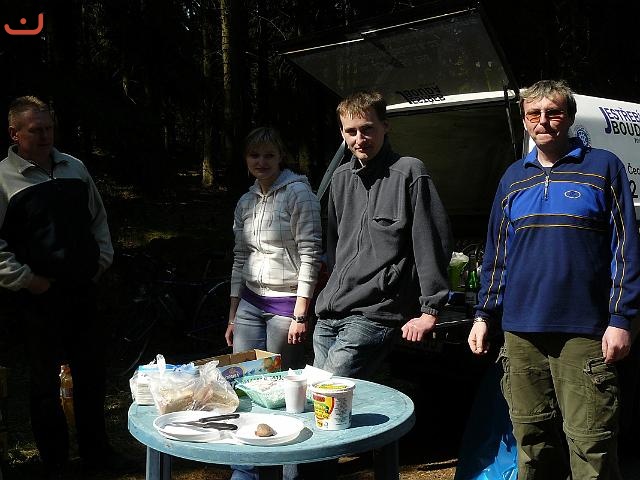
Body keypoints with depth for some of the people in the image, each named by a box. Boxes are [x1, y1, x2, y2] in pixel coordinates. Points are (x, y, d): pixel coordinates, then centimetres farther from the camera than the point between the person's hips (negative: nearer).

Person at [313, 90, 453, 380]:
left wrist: (429, 311, -11)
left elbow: (434, 244, -9)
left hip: (374, 315, -7)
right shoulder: (341, 178, 15)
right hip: (328, 316, 8)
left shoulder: (409, 173, -6)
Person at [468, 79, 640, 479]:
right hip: (521, 333, 4)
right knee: (532, 441, 12)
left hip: (584, 332, -4)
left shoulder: (603, 166, 2)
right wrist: (484, 315, 12)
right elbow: (496, 254, 18)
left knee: (590, 445, -3)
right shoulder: (514, 177, 14)